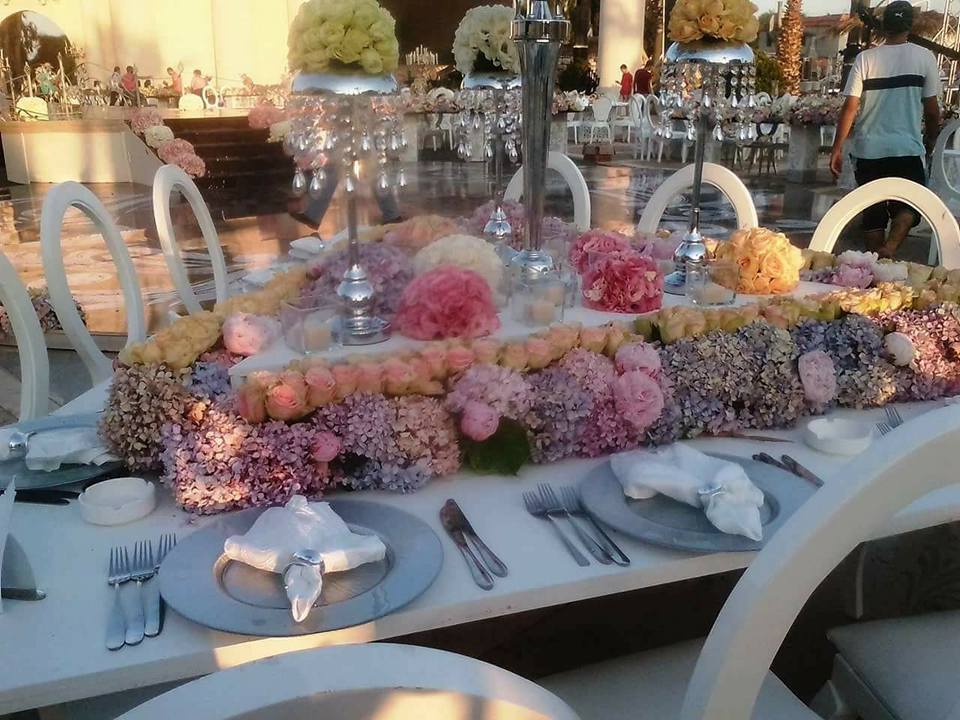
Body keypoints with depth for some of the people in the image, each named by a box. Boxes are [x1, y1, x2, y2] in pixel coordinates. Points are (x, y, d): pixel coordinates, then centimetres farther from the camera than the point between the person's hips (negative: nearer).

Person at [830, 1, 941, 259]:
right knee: (909, 206, 10)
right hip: (907, 149, -1)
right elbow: (931, 109, 0)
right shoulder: (924, 57, -2)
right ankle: (889, 249, -15)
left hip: (868, 150, 1)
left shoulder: (865, 58, -1)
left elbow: (850, 107, -6)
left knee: (873, 212, 12)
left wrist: (837, 149, -2)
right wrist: (930, 141, 17)